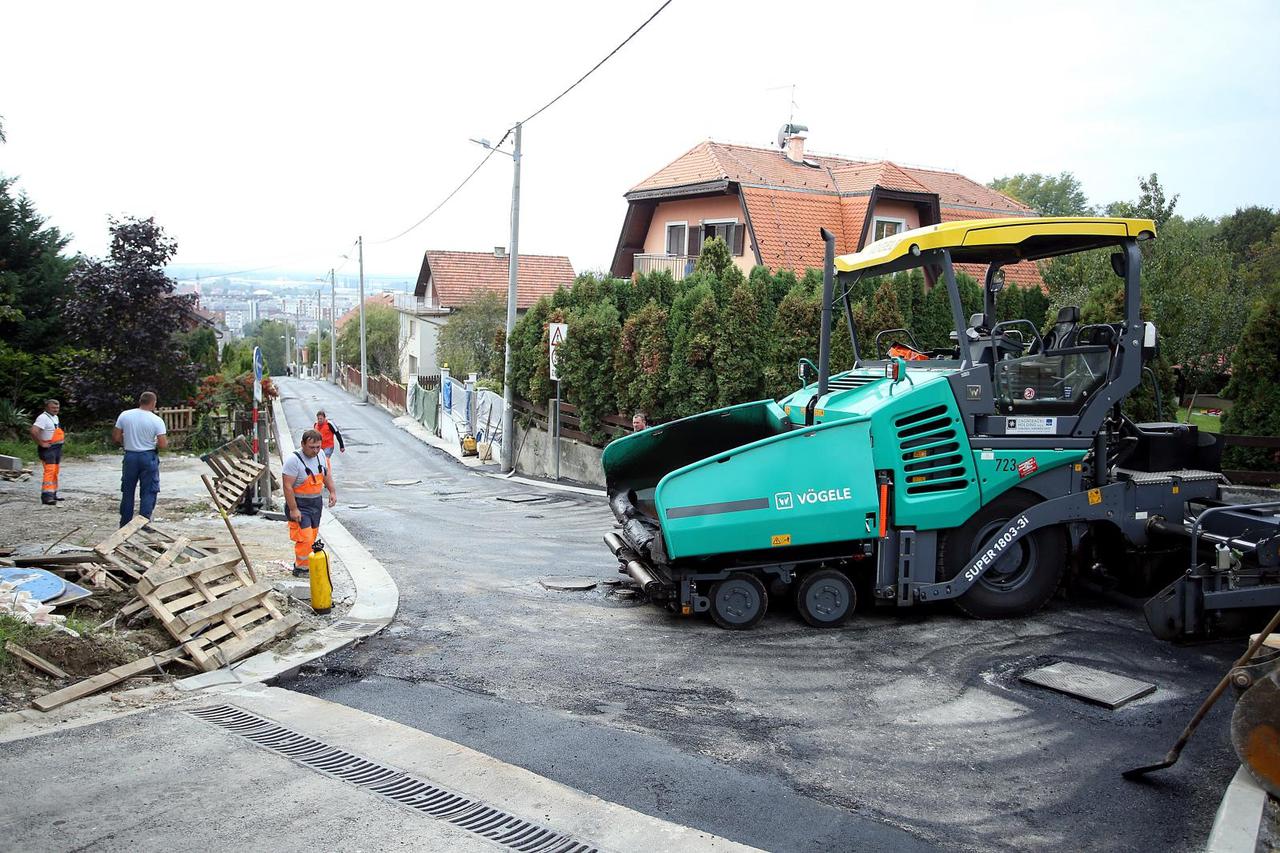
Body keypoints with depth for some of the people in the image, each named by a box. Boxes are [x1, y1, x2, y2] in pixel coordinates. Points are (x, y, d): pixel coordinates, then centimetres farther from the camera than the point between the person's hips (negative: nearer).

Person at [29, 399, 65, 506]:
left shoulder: (55, 417, 15)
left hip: (57, 448, 10)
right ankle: (46, 496, -22)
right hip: (48, 449, -10)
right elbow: (34, 431, -29)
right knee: (49, 471, -17)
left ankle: (53, 494, 24)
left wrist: (63, 437, 16)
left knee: (55, 472, 15)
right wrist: (41, 443, -23)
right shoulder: (43, 418, -16)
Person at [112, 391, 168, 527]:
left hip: (130, 456, 3)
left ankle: (125, 523, 21)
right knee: (148, 492, 6)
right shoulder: (156, 420, -11)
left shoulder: (124, 415, -3)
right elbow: (162, 445, -13)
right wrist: (166, 442, 9)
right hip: (148, 457, -3)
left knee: (128, 490, 14)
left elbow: (115, 437, 0)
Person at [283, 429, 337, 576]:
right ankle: (301, 568, 4)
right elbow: (288, 487, -22)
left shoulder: (320, 455, 0)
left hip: (316, 503, 7)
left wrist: (332, 492, 9)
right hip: (299, 504, -7)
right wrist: (293, 509, -23)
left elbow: (327, 474, 18)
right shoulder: (294, 460, -22)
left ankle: (300, 562, 29)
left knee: (312, 537, 14)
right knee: (305, 538, -10)